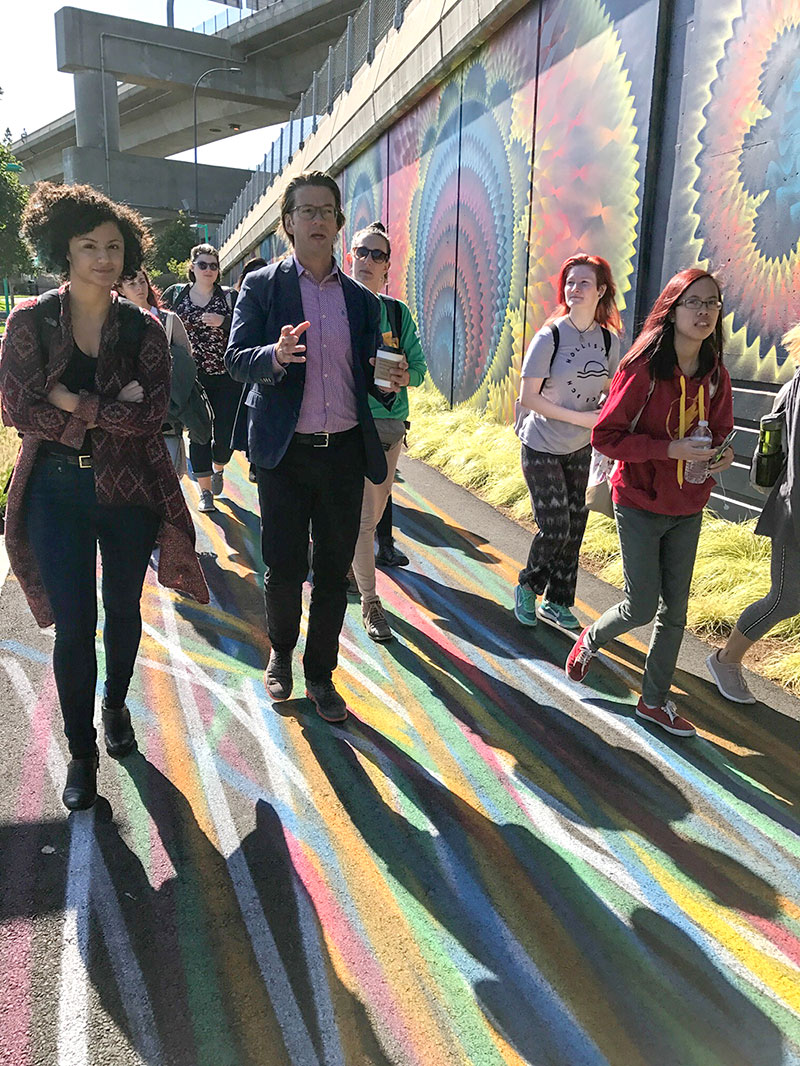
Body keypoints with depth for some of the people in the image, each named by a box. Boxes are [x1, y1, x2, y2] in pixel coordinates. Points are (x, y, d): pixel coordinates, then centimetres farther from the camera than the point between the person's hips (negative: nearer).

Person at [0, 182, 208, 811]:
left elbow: (150, 415, -13)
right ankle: (81, 751, 19)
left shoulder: (143, 330, -1)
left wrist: (70, 401, -15)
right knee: (73, 626, 1)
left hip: (129, 490, 1)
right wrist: (109, 410, -14)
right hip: (58, 492, -1)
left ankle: (116, 705, 42)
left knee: (123, 610, 15)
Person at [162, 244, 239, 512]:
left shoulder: (229, 296, 4)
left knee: (226, 434, -1)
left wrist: (223, 322, -19)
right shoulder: (176, 294, 8)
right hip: (192, 377, 1)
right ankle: (205, 491, 11)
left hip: (227, 377, -1)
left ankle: (218, 469, 33)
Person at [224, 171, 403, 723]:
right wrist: (275, 356, -27)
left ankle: (320, 675, 26)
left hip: (344, 450, 3)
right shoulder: (262, 286, 2)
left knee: (334, 572, 8)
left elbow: (367, 376, 14)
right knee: (284, 569, 6)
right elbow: (236, 359, -6)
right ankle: (281, 653, 34)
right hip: (284, 451, -2)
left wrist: (387, 383, -9)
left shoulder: (362, 299, 11)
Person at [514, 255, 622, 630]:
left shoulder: (609, 339, 1)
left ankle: (557, 602, 25)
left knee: (574, 528, 8)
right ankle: (527, 588, 21)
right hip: (542, 447, -5)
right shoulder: (549, 337, -13)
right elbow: (528, 398, -14)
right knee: (554, 528, -7)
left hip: (581, 448, 5)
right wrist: (580, 417, -17)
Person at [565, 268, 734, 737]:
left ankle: (655, 700, 27)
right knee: (642, 607, -1)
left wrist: (720, 457, -8)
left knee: (675, 611, 10)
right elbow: (606, 436, -16)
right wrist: (671, 448, -25)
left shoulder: (716, 376, 2)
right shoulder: (643, 368, -15)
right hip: (641, 505, -5)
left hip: (688, 510, 5)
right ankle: (591, 640, 32)